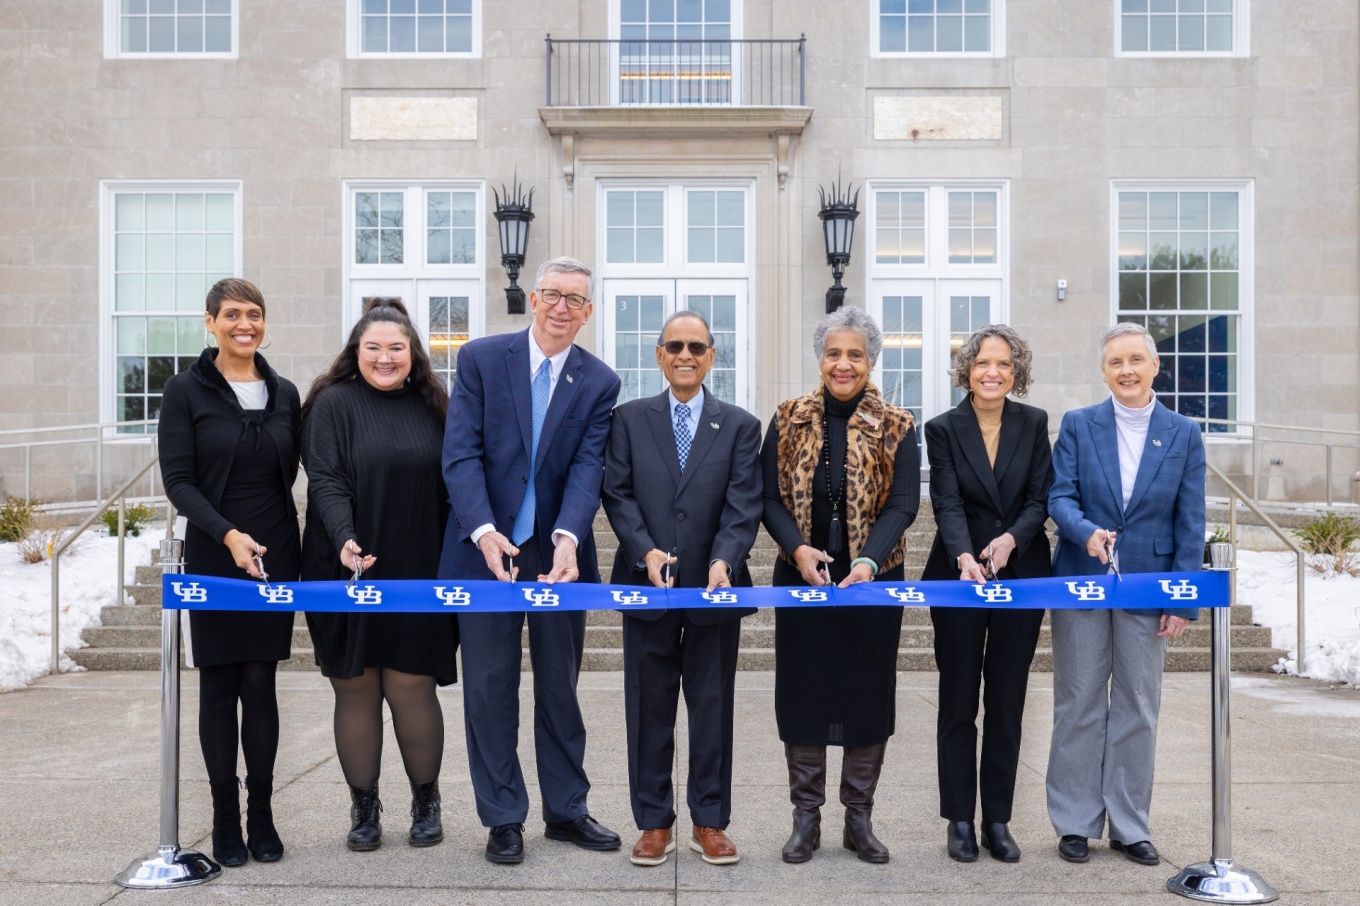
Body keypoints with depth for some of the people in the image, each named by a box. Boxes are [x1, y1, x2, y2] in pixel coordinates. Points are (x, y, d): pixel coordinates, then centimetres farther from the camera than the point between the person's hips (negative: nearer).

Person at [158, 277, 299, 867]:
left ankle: (261, 814, 14)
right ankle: (225, 817, 15)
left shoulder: (284, 393, 8)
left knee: (260, 684, 5)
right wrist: (228, 534, -20)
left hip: (274, 558, 2)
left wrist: (275, 538, 6)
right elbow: (177, 479, -8)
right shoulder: (185, 391, -2)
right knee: (219, 686, 4)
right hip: (213, 559, -2)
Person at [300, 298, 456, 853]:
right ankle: (364, 808, 20)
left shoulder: (430, 406, 9)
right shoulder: (334, 404, 0)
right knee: (356, 691, 5)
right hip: (349, 574, -1)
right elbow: (325, 480, -10)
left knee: (411, 688, 1)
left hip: (415, 577, 2)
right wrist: (344, 540, -26)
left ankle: (425, 801, 20)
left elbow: (448, 487, 11)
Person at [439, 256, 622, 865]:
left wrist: (568, 538, -24)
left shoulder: (599, 382, 3)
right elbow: (461, 453, -8)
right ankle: (503, 819, 19)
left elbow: (589, 466, -7)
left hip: (559, 554, 2)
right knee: (490, 687, 5)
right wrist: (484, 531, -22)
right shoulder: (481, 359, -1)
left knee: (560, 688, 13)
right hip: (485, 549, -1)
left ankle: (565, 810, 27)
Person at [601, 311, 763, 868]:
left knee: (713, 706, 8)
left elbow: (743, 507, -4)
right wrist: (645, 551, -16)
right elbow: (618, 493, 0)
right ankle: (655, 822, 19)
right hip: (647, 585, 0)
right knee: (649, 708, 8)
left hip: (714, 587, 0)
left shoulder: (741, 426, 5)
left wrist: (723, 561, -21)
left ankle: (709, 822, 21)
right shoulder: (630, 419, 7)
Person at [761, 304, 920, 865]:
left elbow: (902, 505, -8)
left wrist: (868, 560, -24)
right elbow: (770, 498, 0)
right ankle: (806, 815, 20)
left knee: (868, 693, 7)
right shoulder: (787, 421, 3)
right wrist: (798, 548, -18)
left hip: (872, 581, 0)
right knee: (802, 692, 6)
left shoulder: (896, 428, 0)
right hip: (801, 581, 1)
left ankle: (859, 817, 22)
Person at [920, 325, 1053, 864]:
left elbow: (1041, 498, -1)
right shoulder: (943, 429, -3)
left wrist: (1010, 539, -20)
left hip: (1021, 576, 2)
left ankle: (998, 820, 18)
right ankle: (960, 819, 16)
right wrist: (965, 558, -29)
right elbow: (947, 505, -12)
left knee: (1008, 703, 7)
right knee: (958, 702, 5)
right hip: (959, 576, -1)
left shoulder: (1034, 424, 3)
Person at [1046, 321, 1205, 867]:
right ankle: (1076, 823, 17)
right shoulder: (1078, 426, 2)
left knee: (1138, 710, 8)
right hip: (1081, 585, -1)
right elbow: (1060, 497, -4)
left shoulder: (1184, 435, 4)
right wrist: (1087, 532, -26)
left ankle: (1129, 826, 21)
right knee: (1079, 706, 6)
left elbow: (1190, 524, 2)